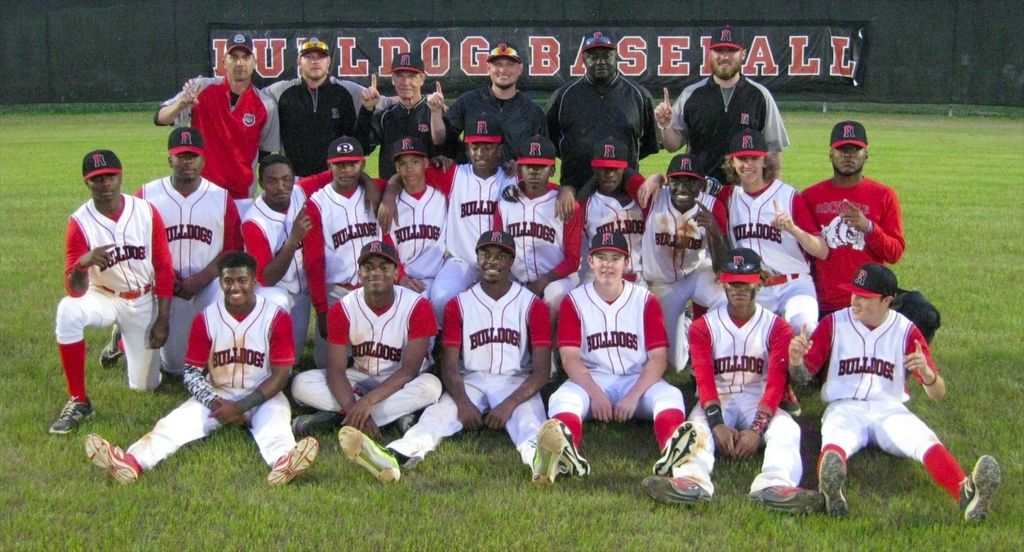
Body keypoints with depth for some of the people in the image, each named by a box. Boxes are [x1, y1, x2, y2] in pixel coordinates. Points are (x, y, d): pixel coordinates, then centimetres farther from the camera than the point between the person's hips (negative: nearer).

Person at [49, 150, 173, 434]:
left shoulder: (147, 213, -14)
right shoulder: (80, 222, -19)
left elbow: (163, 268, -5)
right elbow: (75, 291, -24)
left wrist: (162, 320, -7)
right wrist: (83, 263, -46)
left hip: (144, 302, 1)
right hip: (104, 298, -1)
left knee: (144, 385, 5)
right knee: (68, 311, -36)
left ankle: (123, 342, 41)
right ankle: (78, 401, -20)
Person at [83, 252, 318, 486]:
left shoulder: (277, 317, -11)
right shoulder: (206, 319, -4)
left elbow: (281, 374, -11)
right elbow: (192, 372, -1)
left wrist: (241, 407, -18)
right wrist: (216, 403, -18)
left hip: (262, 397, -2)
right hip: (217, 395, 2)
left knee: (275, 420, -35)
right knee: (175, 422, -23)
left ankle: (283, 461, -68)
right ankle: (131, 462, -48)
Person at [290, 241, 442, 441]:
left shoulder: (417, 307, -17)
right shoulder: (342, 309, -10)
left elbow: (409, 370, -21)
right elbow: (336, 369, -16)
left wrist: (368, 401, -34)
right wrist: (354, 409, -34)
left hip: (400, 383, -2)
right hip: (360, 379, 2)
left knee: (430, 386, -36)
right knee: (301, 384, -21)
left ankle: (336, 417, -30)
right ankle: (397, 414, -27)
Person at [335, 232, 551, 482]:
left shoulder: (533, 305, 2)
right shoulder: (458, 305, 8)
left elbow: (541, 372, -4)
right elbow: (449, 366, 2)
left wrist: (509, 405, -21)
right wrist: (463, 402, -20)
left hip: (516, 383, -2)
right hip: (470, 381, 2)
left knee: (526, 413, -36)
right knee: (439, 412, -28)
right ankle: (394, 456, -58)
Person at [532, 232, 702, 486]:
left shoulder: (645, 300, 5)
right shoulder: (574, 301, 4)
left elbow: (658, 357, -3)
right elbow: (570, 357, -5)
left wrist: (634, 396, -18)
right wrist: (595, 394, -22)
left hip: (638, 380, 1)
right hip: (590, 380, -1)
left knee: (670, 395, -31)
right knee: (562, 398, -33)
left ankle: (674, 447, -63)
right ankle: (564, 451, -66)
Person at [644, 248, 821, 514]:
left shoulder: (777, 328, 4)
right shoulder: (703, 327, 6)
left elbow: (776, 382, -8)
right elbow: (704, 378, -7)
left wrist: (757, 429, -24)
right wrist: (717, 423, -26)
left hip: (758, 403, 0)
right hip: (717, 402, 0)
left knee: (787, 429, -31)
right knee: (697, 425, -33)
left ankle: (775, 485, -61)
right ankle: (692, 481, -64)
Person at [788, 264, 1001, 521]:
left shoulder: (906, 330, 6)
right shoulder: (833, 324, 7)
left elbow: (938, 394, 5)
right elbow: (802, 375, 9)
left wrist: (925, 371, -19)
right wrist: (795, 358, -16)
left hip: (890, 410, 1)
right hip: (844, 408, -1)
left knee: (927, 442, -32)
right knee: (834, 443, -38)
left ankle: (967, 492, -58)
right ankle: (831, 490, -69)